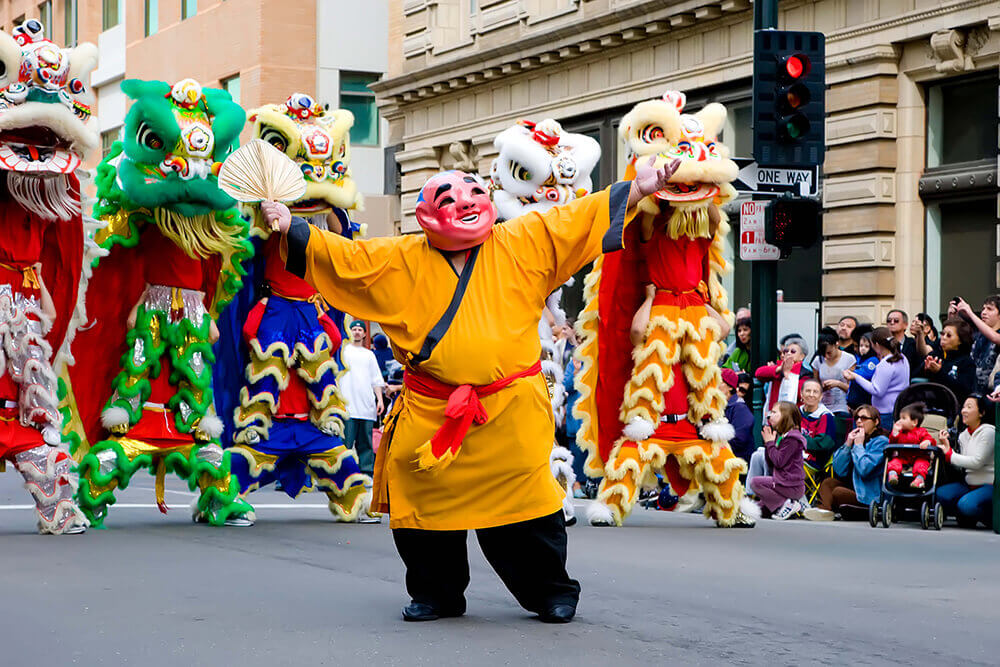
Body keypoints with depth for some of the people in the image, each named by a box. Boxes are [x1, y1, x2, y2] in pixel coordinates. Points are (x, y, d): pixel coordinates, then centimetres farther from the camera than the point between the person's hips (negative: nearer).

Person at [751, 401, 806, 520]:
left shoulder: (792, 438, -16)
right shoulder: (779, 435, 13)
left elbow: (779, 462, -22)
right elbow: (770, 462, 13)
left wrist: (770, 443, -11)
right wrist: (767, 442, 3)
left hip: (792, 486, -10)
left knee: (755, 482, -16)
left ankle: (787, 504, -14)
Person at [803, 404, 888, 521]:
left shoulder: (881, 441, -9)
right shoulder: (855, 437, 12)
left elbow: (864, 469, -24)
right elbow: (840, 471, 4)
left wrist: (858, 445, -12)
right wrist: (848, 444, -4)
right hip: (854, 487, 8)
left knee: (838, 492, -26)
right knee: (827, 482, -7)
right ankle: (826, 509, -31)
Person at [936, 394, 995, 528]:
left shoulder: (988, 432, -12)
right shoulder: (963, 435, 10)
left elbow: (977, 462, -19)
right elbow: (960, 466, 7)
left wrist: (949, 454, -13)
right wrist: (947, 447, -5)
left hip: (990, 486, -7)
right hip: (970, 484, 7)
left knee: (967, 504, -33)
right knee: (941, 494, -17)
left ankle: (994, 518, -3)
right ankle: (967, 518, 7)